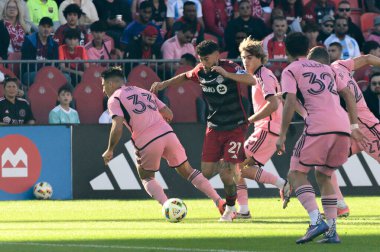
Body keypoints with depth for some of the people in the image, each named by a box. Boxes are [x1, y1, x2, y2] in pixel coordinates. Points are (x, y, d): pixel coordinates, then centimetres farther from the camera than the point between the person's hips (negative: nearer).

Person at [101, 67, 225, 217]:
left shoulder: (114, 100, 5)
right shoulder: (144, 92, 25)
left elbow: (117, 127, -9)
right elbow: (169, 115, 22)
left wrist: (110, 150, 2)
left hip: (147, 142, -5)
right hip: (167, 133, 5)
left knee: (146, 176, 19)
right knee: (187, 171, 17)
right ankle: (219, 202, 10)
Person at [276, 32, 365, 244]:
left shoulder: (290, 71, 9)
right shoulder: (326, 68, 27)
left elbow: (290, 101, -5)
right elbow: (348, 94, 24)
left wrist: (282, 135, -4)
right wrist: (354, 126, 23)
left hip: (319, 126, -6)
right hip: (343, 126, 6)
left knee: (296, 174, 3)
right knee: (324, 175, 20)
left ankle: (316, 220, -19)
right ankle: (332, 231, 9)